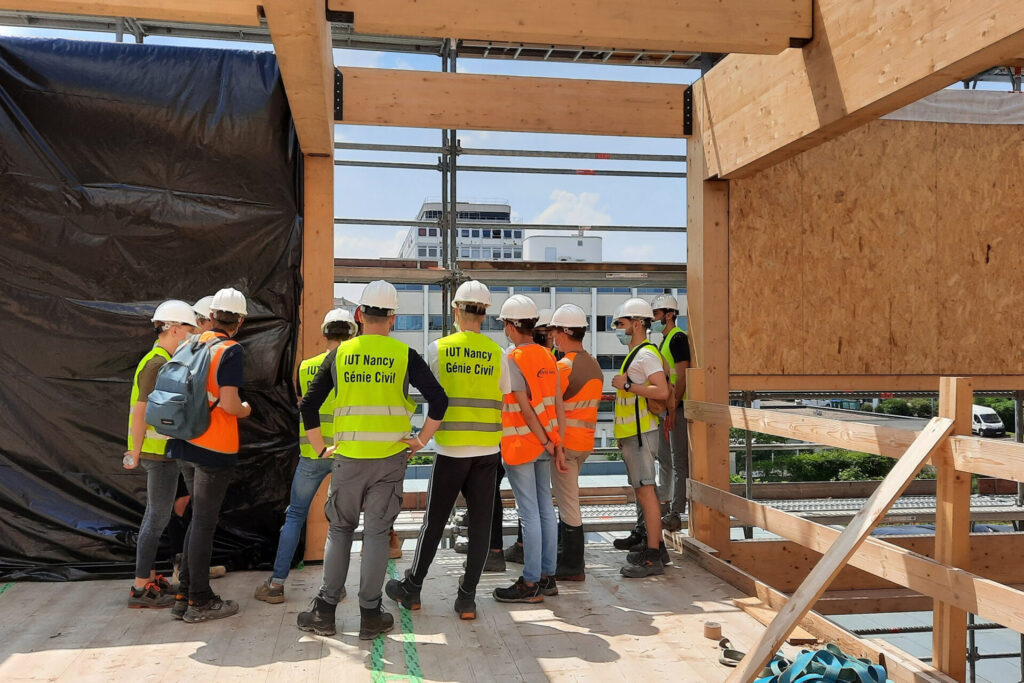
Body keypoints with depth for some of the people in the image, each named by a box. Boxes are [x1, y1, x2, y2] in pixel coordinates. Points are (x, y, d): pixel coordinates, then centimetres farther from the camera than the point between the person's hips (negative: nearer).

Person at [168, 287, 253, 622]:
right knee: (204, 522, 1)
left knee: (199, 519, 18)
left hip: (191, 440, 7)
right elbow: (229, 404, -21)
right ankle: (200, 601, 12)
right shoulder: (232, 351, -14)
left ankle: (185, 594, 25)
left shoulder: (195, 344, 8)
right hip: (217, 447, -7)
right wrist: (246, 410, -1)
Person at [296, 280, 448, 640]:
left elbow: (309, 405, 3)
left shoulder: (340, 354, 3)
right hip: (390, 459, -1)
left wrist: (321, 448, 10)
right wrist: (420, 439, 0)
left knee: (339, 530, 14)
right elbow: (438, 399, -9)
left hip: (347, 458, 1)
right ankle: (370, 615, 12)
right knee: (377, 532, 6)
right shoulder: (404, 355, -1)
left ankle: (324, 611, 16)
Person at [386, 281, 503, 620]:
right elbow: (504, 401, 6)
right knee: (480, 522, 7)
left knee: (435, 520, 9)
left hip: (451, 448, -1)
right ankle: (467, 598, 11)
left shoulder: (438, 349, -3)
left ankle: (411, 589, 24)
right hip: (488, 449, 1)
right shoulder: (497, 353, 2)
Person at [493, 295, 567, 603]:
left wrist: (546, 441, -9)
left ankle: (530, 584, 4)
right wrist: (558, 444, 7)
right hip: (544, 443, 7)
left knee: (529, 512, -3)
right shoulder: (547, 356, 7)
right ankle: (547, 577, 21)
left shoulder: (512, 359, -14)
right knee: (545, 508, 12)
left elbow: (525, 408, -17)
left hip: (522, 443, -7)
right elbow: (558, 404, 5)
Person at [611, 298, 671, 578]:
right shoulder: (636, 354, 19)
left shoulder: (646, 354, -14)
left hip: (640, 433, -11)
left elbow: (662, 391, -27)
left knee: (646, 491, -9)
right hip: (632, 432, 11)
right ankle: (655, 545, 24)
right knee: (643, 490, 15)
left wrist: (627, 385, -20)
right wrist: (623, 434, 22)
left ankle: (653, 558, -6)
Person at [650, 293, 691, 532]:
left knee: (679, 461, -6)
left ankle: (676, 514, -4)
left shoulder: (678, 338, -13)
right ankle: (663, 503, 33)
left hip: (676, 408, -11)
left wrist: (672, 408, -23)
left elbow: (682, 377, -20)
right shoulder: (665, 340, 17)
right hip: (664, 408, 11)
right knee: (664, 458, 19)